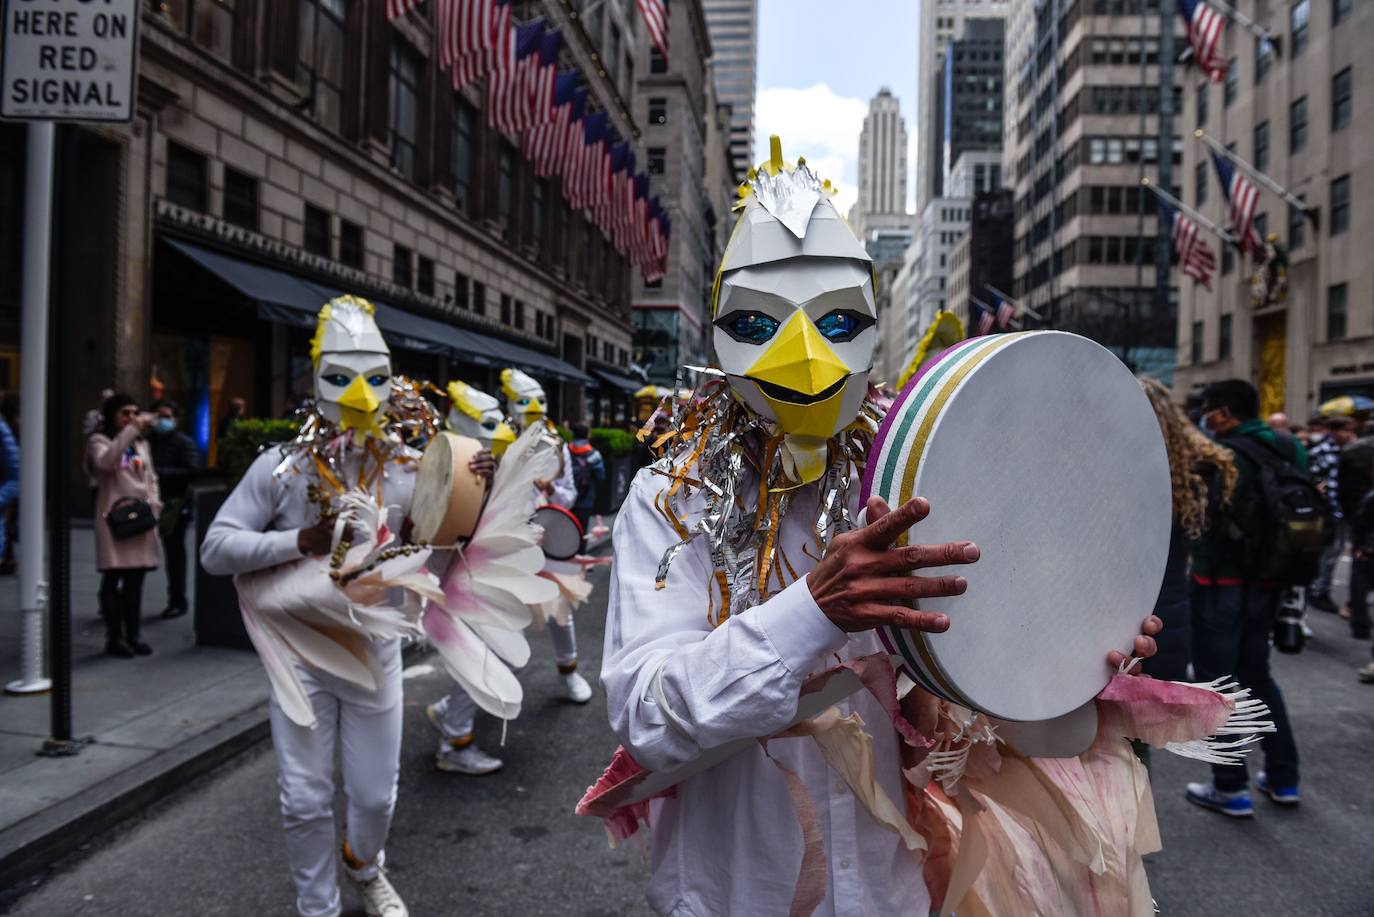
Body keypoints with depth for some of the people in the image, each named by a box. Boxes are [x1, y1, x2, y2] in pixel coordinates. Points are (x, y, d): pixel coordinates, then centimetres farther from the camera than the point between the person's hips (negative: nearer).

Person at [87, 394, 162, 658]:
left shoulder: (141, 443, 17)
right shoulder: (99, 441, -1)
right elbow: (106, 461, -24)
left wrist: (154, 502, 5)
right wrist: (132, 429, -28)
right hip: (114, 517, -5)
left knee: (135, 579, 8)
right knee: (113, 579, -1)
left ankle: (133, 635, 16)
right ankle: (114, 638, 6)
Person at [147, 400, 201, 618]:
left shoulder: (184, 442, -1)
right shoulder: (147, 440, 10)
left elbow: (193, 471, -12)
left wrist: (160, 473, -16)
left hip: (174, 505, -3)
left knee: (174, 552, 4)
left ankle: (177, 601, 14)